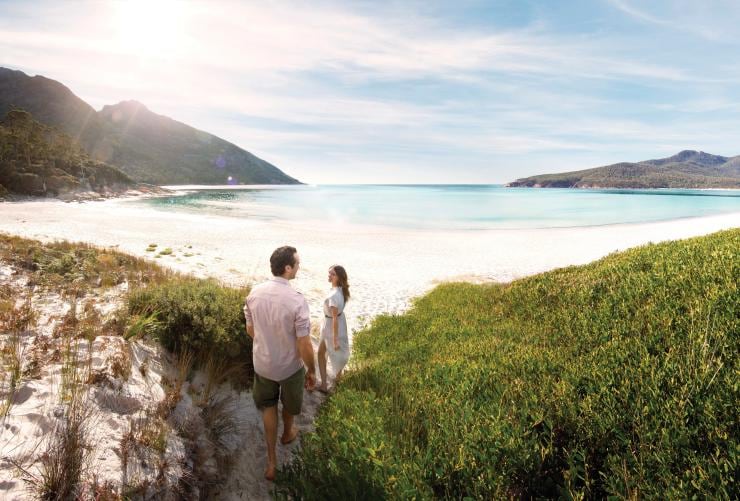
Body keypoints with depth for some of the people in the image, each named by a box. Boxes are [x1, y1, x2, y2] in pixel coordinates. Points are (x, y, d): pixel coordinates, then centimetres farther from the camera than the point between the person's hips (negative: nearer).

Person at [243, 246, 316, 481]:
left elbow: (250, 330, 1)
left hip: (262, 363, 4)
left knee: (268, 406, 26)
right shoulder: (297, 300, -30)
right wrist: (312, 371, -8)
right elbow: (304, 345, -24)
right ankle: (287, 433, 57)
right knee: (289, 403, 28)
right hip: (290, 365, -3)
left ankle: (271, 461, 32)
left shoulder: (254, 293, -13)